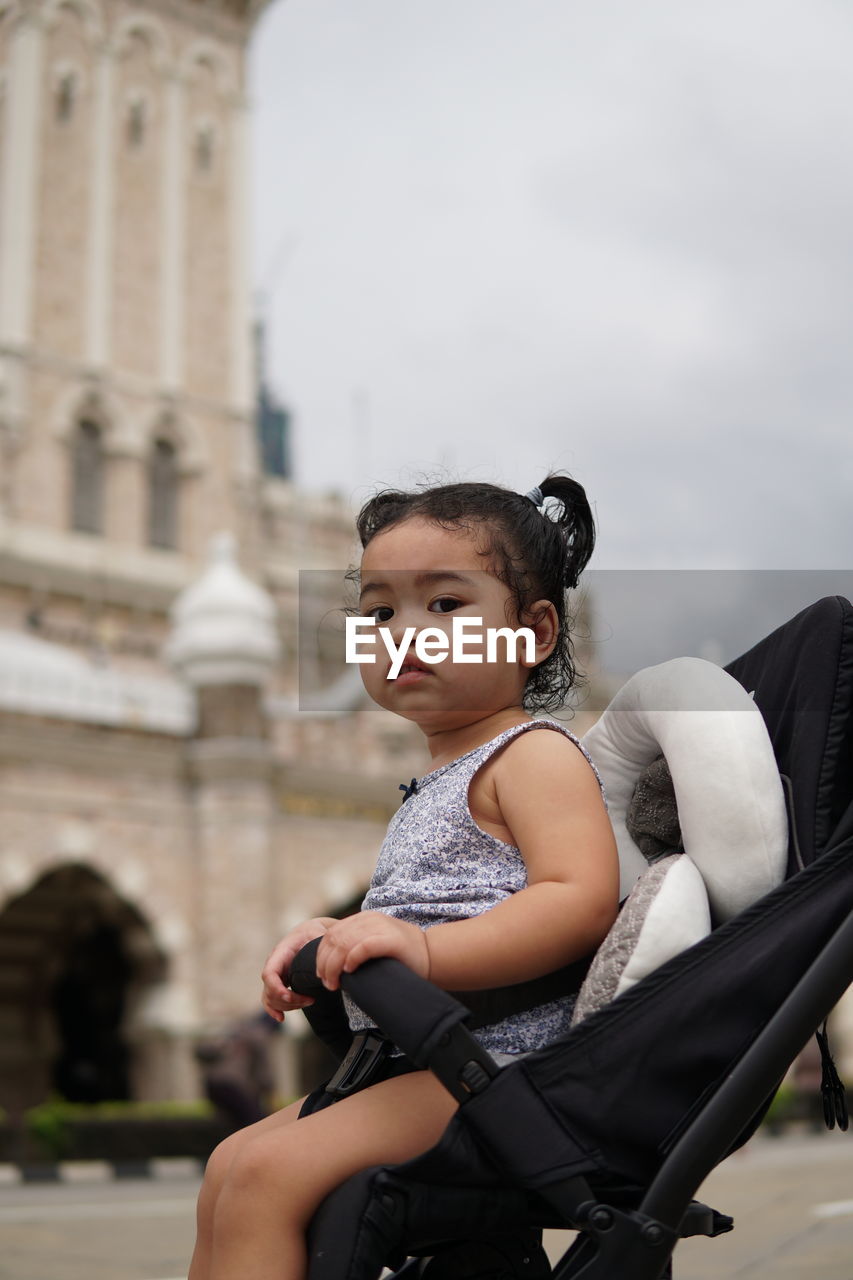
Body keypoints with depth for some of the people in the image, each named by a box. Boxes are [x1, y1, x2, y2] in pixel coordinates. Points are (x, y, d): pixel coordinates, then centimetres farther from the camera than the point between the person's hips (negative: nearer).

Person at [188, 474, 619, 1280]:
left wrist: (427, 950, -35)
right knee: (233, 1162, 16)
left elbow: (581, 900, -25)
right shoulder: (435, 787, 21)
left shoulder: (536, 754, -10)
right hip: (413, 1064, 11)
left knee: (270, 1174, -23)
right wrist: (340, 941, 8)